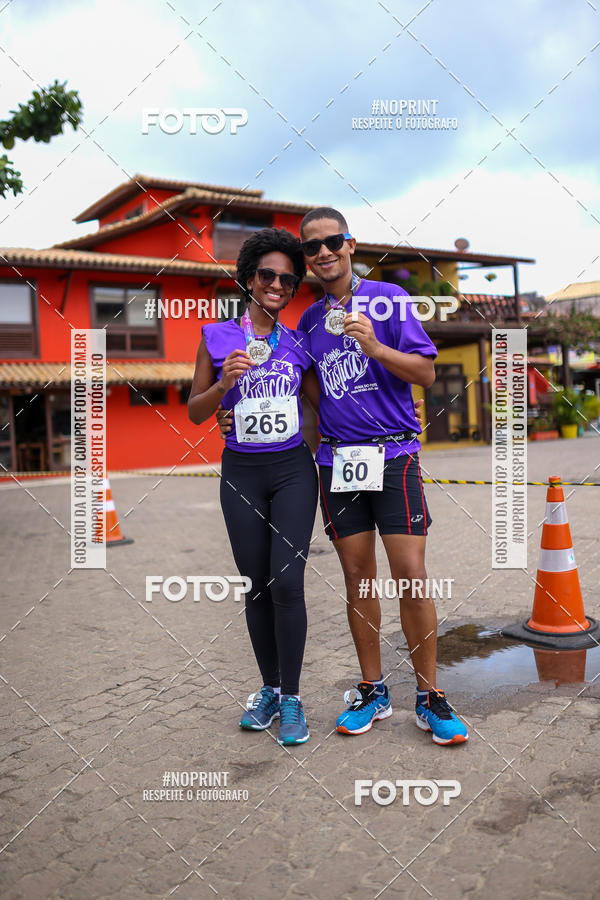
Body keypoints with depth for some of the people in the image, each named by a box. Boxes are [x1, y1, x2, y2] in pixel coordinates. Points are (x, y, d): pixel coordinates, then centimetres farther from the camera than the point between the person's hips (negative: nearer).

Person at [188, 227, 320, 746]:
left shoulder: (298, 344, 6)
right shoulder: (217, 337, 3)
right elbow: (195, 412, 4)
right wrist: (225, 382, -14)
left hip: (293, 470, 0)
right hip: (241, 472, 0)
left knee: (287, 582, -9)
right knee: (255, 585, 6)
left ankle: (292, 698, 5)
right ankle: (269, 689, 23)